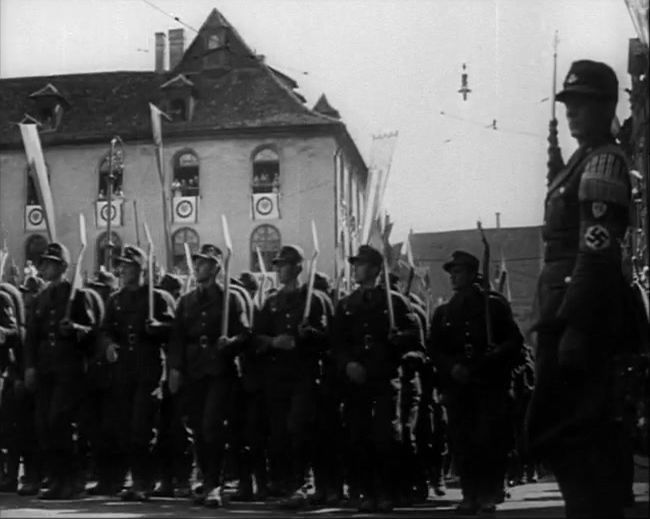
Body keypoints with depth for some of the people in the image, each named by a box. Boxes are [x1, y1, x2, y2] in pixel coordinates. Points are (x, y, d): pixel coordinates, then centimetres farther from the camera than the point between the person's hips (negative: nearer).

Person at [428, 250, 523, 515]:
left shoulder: (494, 305, 5)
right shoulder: (443, 312, 14)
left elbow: (515, 342, 1)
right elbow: (434, 349, 10)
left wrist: (492, 360, -15)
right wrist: (452, 367, -8)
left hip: (490, 384, -3)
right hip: (457, 385, 3)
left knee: (489, 440, -8)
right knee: (462, 442, -1)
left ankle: (488, 495, 2)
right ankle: (470, 495, 6)